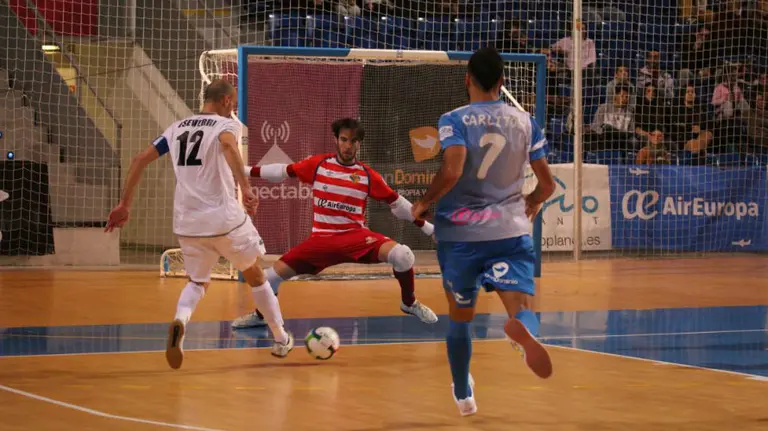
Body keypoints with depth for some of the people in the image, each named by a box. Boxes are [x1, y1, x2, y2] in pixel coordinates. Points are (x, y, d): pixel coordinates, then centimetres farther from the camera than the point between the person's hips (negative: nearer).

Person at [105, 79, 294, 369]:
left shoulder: (177, 128, 14)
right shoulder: (227, 124, -2)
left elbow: (140, 160, 11)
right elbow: (228, 145, -26)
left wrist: (125, 205, 15)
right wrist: (245, 188, -37)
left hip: (187, 223, 4)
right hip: (225, 219, -4)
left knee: (198, 282, 22)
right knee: (255, 275, 20)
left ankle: (180, 321, -12)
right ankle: (281, 340, 29)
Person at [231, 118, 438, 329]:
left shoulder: (368, 175, -3)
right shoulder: (318, 164, 0)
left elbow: (397, 203, 5)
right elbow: (284, 171, 11)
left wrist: (427, 227, 6)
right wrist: (246, 170, 12)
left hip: (355, 236, -1)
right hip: (322, 239, 1)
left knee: (402, 255, -25)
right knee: (276, 272, -8)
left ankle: (409, 304, 3)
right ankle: (259, 315, 24)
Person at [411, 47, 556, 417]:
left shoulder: (454, 120, -4)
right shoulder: (525, 122, 7)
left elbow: (452, 171, -21)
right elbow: (547, 184, 9)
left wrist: (424, 203, -4)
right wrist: (531, 204, 31)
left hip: (460, 233, -1)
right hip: (511, 231, 1)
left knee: (460, 317, 19)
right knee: (520, 305, -13)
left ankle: (463, 395, 33)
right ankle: (524, 330, -51)